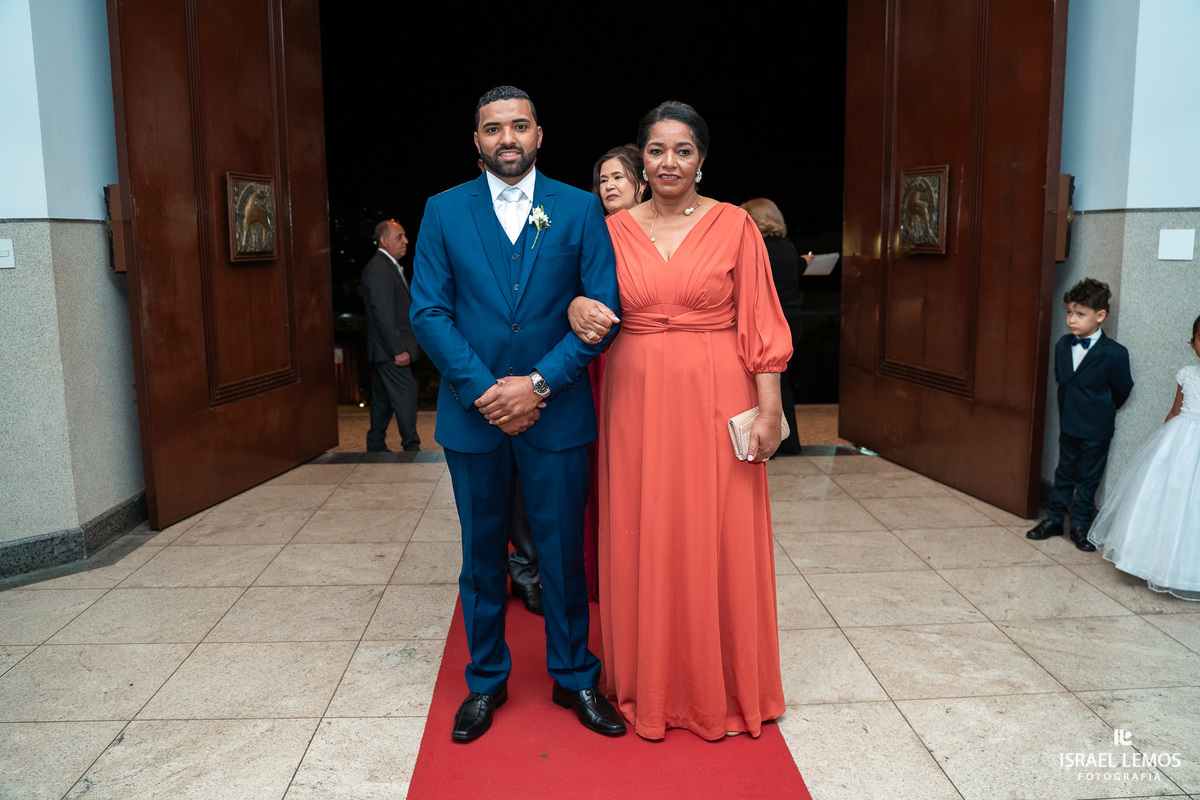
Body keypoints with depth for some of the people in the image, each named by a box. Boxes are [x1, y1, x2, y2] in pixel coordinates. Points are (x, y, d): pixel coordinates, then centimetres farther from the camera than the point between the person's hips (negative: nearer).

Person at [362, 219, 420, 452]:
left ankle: (376, 446, 22)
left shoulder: (388, 266, 18)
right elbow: (383, 314, -22)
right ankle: (411, 446, -2)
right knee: (406, 394, -7)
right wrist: (399, 350, -23)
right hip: (390, 349, -10)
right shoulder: (379, 268, -16)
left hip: (390, 349, 10)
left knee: (383, 398, 14)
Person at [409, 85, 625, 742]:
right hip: (473, 412, 1)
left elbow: (603, 309, -4)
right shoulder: (443, 211, 3)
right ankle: (486, 680, 32)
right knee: (482, 554, 13)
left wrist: (539, 384, -14)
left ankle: (574, 676, 30)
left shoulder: (580, 209, 1)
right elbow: (429, 312, -2)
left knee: (563, 551, 10)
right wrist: (486, 390, -13)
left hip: (555, 411, -1)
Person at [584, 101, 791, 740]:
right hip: (637, 400, 2)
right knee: (643, 542, 8)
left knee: (719, 541, 5)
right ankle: (649, 687, 28)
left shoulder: (734, 226, 0)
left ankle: (723, 688, 26)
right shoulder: (615, 230, 6)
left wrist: (769, 408, -8)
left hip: (716, 399, -2)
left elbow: (761, 324, -2)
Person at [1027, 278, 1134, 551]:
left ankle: (1080, 526, 21)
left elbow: (1122, 391, -6)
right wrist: (1072, 408, 12)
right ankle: (1054, 519, 25)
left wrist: (1102, 412, 8)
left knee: (1088, 479, 9)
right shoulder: (1062, 346, -2)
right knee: (1064, 473, 16)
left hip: (1096, 429, -5)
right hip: (1068, 425, 5)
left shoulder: (1114, 354, -18)